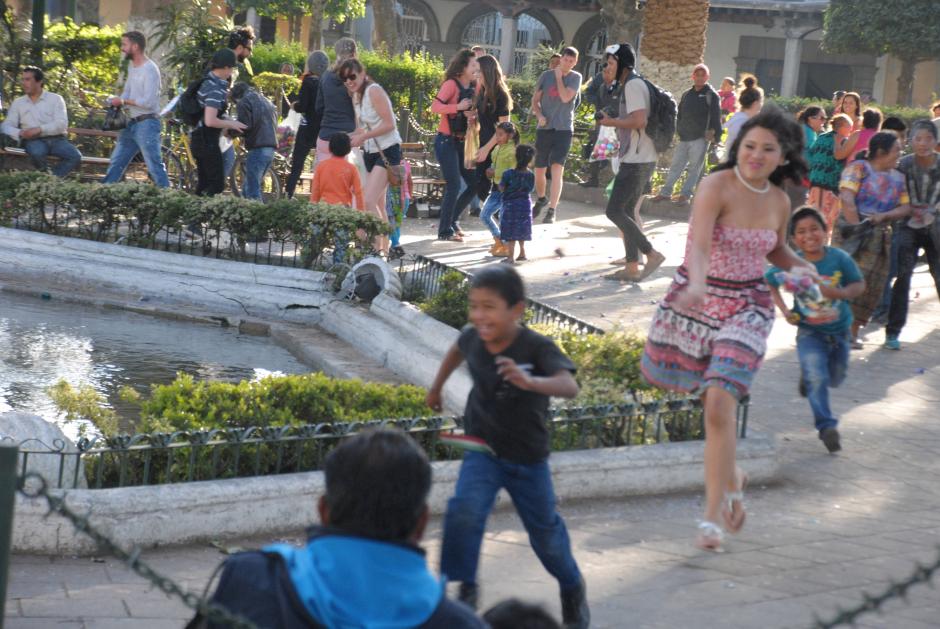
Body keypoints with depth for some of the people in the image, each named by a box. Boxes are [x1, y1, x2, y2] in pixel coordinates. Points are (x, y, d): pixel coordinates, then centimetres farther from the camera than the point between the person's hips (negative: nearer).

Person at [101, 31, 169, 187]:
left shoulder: (150, 69, -16)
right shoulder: (131, 66, 13)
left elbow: (148, 102, -21)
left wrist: (123, 101, -12)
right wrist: (116, 102, 0)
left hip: (147, 123, -9)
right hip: (131, 123, 9)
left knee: (154, 165, -10)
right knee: (116, 162, 13)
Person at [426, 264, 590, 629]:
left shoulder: (537, 348, -25)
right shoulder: (473, 338, -12)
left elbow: (569, 386, -41)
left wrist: (530, 382, -60)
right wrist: (436, 387, 28)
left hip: (528, 458, -2)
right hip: (482, 450, 2)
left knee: (545, 532, 13)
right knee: (464, 511, -23)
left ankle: (572, 590, 40)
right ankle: (465, 589, -8)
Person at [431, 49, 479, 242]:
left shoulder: (474, 87, 9)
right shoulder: (451, 84, -12)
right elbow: (435, 106, -21)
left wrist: (473, 115, -4)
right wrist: (458, 107, -30)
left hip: (462, 142, 8)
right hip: (446, 141, -8)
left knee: (474, 183, 7)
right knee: (454, 185, -10)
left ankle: (452, 220, 23)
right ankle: (445, 231, -1)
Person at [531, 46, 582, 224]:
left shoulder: (575, 78, 0)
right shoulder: (546, 75, 6)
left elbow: (566, 97, -15)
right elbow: (535, 100, 10)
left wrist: (559, 77, -7)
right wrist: (539, 115, -8)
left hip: (563, 129, -3)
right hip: (544, 128, 3)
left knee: (557, 169, -14)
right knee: (539, 170, 9)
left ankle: (552, 211, -15)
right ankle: (541, 199, 37)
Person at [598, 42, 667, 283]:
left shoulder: (633, 85, -14)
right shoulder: (632, 85, 19)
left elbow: (638, 120, -25)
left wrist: (612, 121, -11)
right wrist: (615, 121, 14)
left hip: (636, 161, -10)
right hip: (638, 159, 10)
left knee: (615, 211, -10)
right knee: (626, 212, 11)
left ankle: (652, 254, -10)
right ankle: (632, 267, 11)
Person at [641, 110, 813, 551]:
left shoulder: (779, 201, 2)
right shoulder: (717, 187, -15)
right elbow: (699, 242, -32)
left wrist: (801, 267, 4)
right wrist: (697, 283, -50)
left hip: (746, 309, 1)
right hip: (695, 299, -1)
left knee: (719, 404, -15)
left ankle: (713, 515, -8)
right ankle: (729, 477, 38)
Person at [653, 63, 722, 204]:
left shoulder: (711, 95, -3)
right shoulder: (687, 94, 14)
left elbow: (716, 117, -7)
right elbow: (680, 113, 20)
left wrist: (714, 134, -15)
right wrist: (678, 130, 11)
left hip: (700, 138, -6)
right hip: (684, 137, 6)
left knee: (694, 168, -1)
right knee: (676, 165, 8)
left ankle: (685, 194, 3)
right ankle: (665, 192, 13)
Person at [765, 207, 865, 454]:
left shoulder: (839, 258, -15)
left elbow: (859, 285, -6)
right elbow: (769, 283, 2)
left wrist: (838, 293, -25)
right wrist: (784, 310, -8)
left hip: (839, 331, 2)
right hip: (809, 332, -2)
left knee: (835, 379, 20)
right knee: (817, 379, -18)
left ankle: (807, 375, 52)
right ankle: (827, 426, -8)